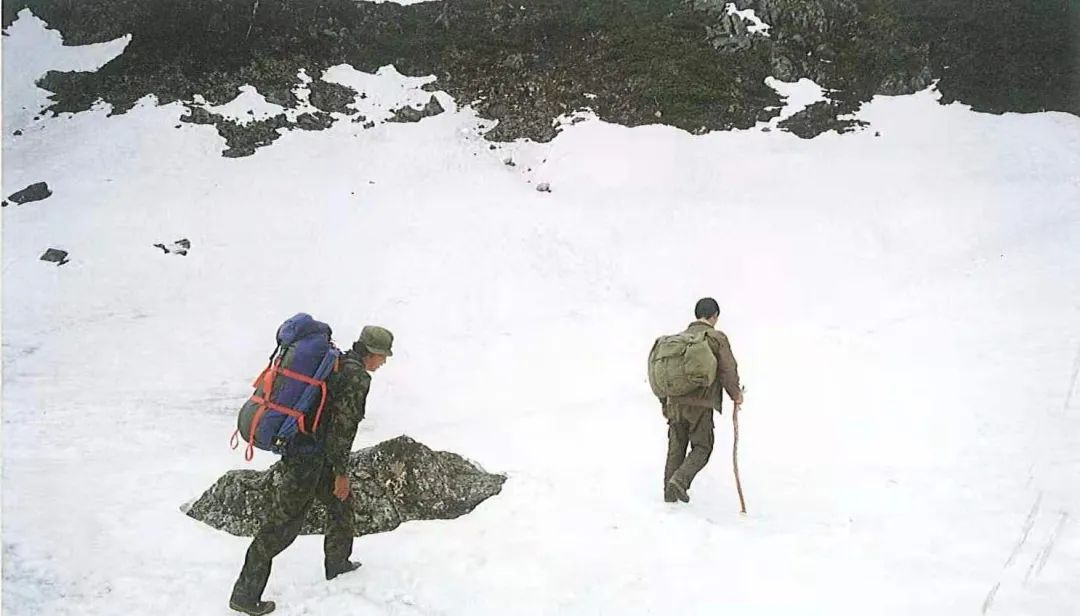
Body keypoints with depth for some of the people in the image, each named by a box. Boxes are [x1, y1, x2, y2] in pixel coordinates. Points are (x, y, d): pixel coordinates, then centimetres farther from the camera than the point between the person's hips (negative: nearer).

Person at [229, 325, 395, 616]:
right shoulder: (357, 376, -16)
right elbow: (343, 426, -19)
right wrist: (342, 472, -11)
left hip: (294, 448, 10)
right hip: (308, 458, -10)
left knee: (340, 504, 24)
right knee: (281, 525, -4)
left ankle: (337, 564, 39)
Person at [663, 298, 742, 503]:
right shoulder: (717, 338, -2)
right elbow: (728, 370, -9)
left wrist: (665, 405, 24)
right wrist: (736, 394, 6)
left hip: (676, 403, 5)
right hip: (701, 404, -5)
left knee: (676, 449, 12)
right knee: (702, 448, 7)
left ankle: (670, 494, 13)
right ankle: (680, 479, -14)